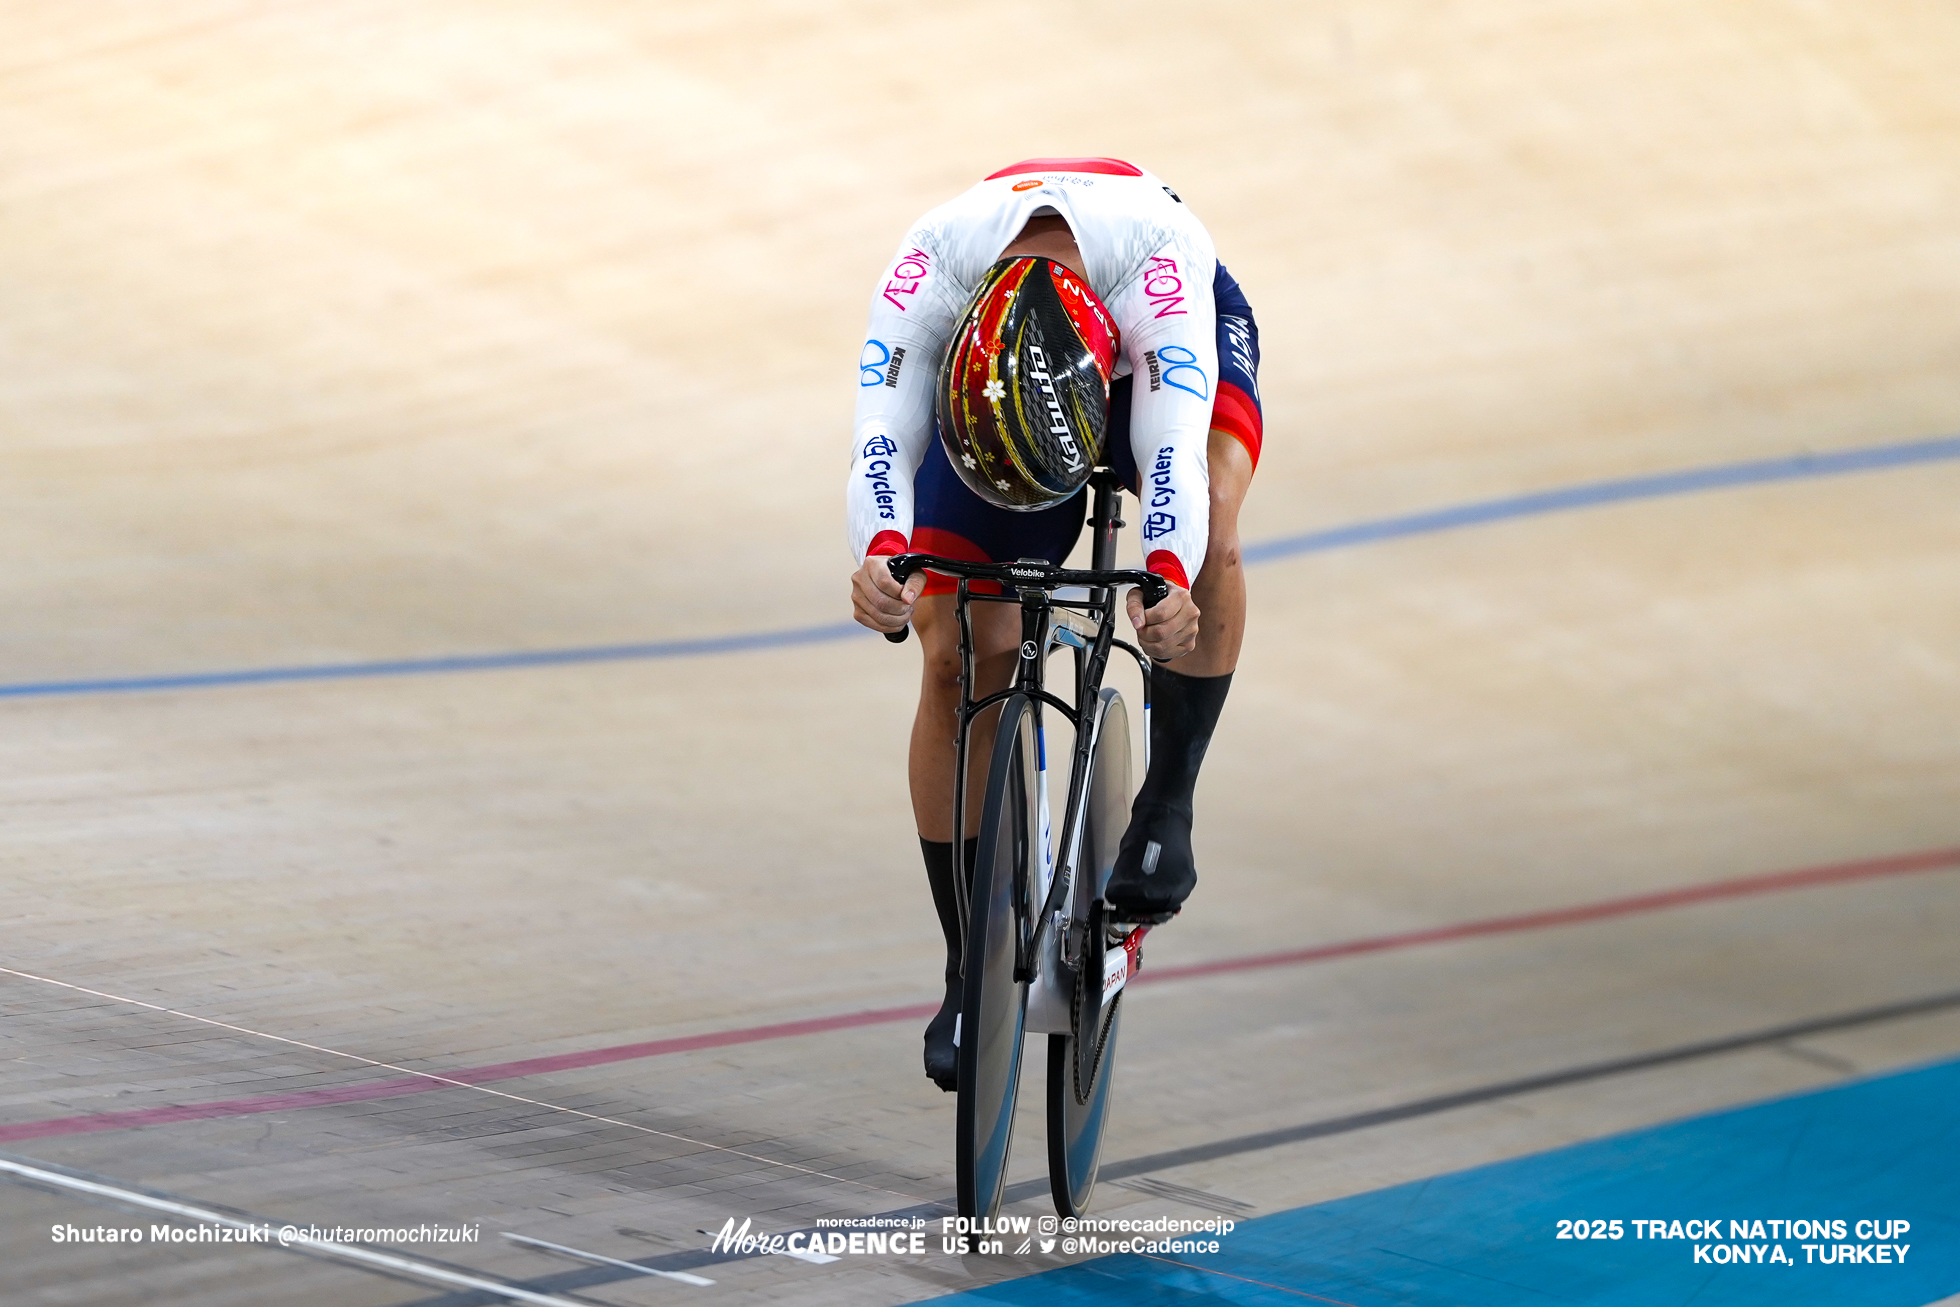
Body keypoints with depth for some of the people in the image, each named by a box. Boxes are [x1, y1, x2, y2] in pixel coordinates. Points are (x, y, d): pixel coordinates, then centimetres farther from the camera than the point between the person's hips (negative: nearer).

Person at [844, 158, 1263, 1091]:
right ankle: (968, 973, 1)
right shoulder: (928, 270, -40)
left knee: (1209, 522, -36)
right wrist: (880, 554, -67)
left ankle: (1166, 806, -20)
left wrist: (1169, 580, -71)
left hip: (1171, 345, -1)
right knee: (957, 659, -11)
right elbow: (883, 437, -47)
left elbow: (1172, 450, -52)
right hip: (989, 369, 1)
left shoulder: (1156, 257, -44)